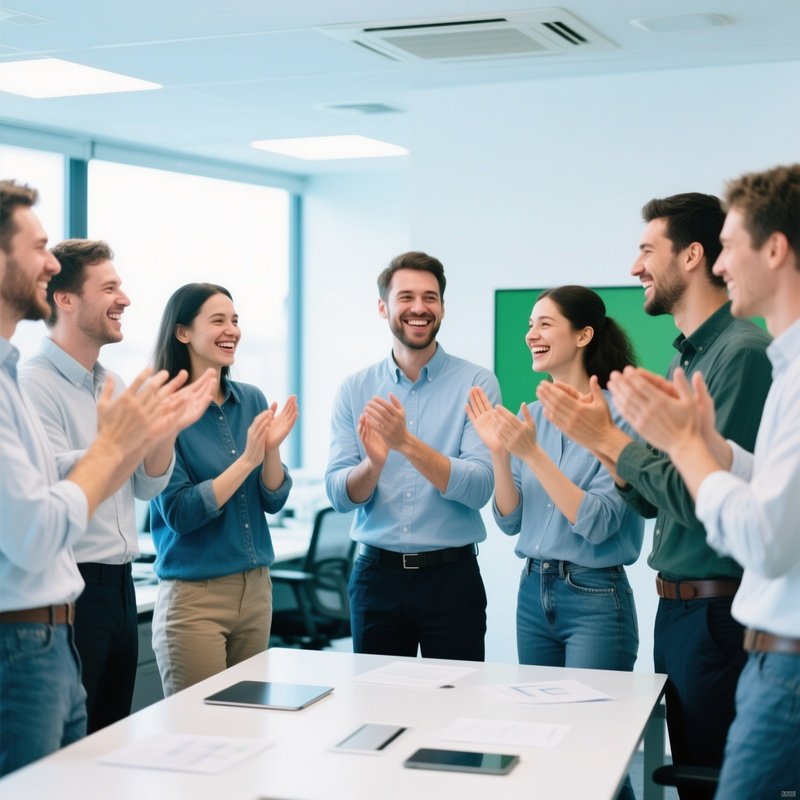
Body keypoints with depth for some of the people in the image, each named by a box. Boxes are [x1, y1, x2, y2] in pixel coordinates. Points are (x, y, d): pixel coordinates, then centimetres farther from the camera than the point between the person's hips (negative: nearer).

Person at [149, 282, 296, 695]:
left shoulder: (252, 400, 5)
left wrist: (272, 448, -13)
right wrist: (246, 460, -20)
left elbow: (274, 500, 5)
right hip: (193, 597, -5)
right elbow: (178, 513, -15)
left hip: (256, 588, 6)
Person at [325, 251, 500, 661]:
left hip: (451, 576, -2)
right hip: (375, 575, 2)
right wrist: (373, 463, -24)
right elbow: (338, 494, -3)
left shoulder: (476, 384, -5)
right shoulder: (354, 390, 3)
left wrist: (406, 443, -27)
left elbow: (479, 488, -15)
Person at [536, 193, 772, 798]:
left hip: (715, 610, -9)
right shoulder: (686, 358, 12)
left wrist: (608, 437, -15)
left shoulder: (742, 353, -16)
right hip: (677, 607, 9)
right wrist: (597, 437, -2)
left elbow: (705, 498, -23)